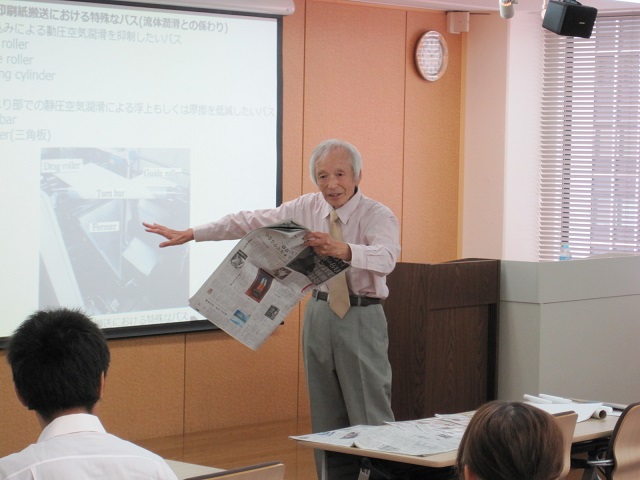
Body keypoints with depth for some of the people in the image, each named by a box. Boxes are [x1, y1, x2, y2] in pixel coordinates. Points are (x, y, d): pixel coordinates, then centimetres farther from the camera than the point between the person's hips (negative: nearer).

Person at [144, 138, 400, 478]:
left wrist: (343, 249, -50)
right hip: (319, 312, 5)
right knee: (326, 418, 10)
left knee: (370, 415, -7)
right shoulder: (306, 207, 4)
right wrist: (190, 234, 1)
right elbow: (251, 222, 4)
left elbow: (385, 258, -31)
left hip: (361, 318, -5)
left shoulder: (378, 216, -12)